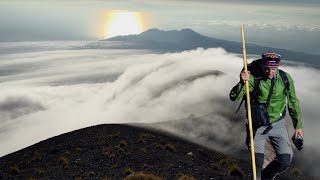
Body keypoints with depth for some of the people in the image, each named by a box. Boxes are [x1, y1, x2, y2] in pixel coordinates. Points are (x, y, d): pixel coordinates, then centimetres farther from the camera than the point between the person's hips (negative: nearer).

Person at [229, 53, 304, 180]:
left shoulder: (285, 78, -7)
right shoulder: (253, 78, -18)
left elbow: (293, 102, 7)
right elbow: (234, 97, -24)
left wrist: (298, 125, 11)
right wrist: (242, 83, -43)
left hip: (278, 125, 3)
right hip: (257, 126, -2)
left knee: (285, 161, -3)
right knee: (257, 162, -7)